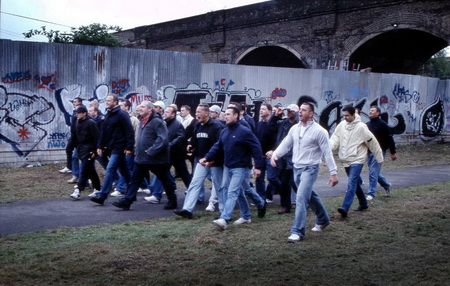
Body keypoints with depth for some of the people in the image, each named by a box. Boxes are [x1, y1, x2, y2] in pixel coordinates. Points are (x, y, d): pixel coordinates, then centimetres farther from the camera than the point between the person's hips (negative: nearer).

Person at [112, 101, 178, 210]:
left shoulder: (157, 121, -16)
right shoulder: (143, 121, 14)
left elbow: (163, 139, -25)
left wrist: (151, 151, -24)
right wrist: (138, 150, 16)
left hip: (155, 159, -8)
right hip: (141, 158, 8)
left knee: (166, 180, 7)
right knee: (135, 180, 6)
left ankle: (172, 201, 20)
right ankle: (126, 201, 8)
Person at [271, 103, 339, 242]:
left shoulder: (319, 131, -12)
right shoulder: (294, 128, 6)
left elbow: (327, 153, -11)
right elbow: (285, 144, 8)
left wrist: (333, 173, -12)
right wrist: (275, 154, -10)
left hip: (310, 169, -7)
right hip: (297, 168, 7)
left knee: (301, 197, -16)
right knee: (310, 195, 21)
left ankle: (297, 231, -12)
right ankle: (323, 219, 42)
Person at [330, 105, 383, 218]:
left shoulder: (361, 127, -12)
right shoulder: (341, 125, 3)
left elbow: (373, 143, -5)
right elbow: (335, 138, -3)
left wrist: (379, 158, 1)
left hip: (357, 160, -6)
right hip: (346, 160, 6)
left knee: (351, 183, -17)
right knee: (356, 183, 19)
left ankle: (345, 208, -25)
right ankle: (363, 203, 35)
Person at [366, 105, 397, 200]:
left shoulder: (382, 124, -8)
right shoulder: (367, 125, 11)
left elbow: (390, 138, -8)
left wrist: (393, 152, -8)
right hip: (369, 152, 7)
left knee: (373, 173, -9)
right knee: (375, 173, 15)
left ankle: (371, 193, -2)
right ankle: (387, 185, 37)